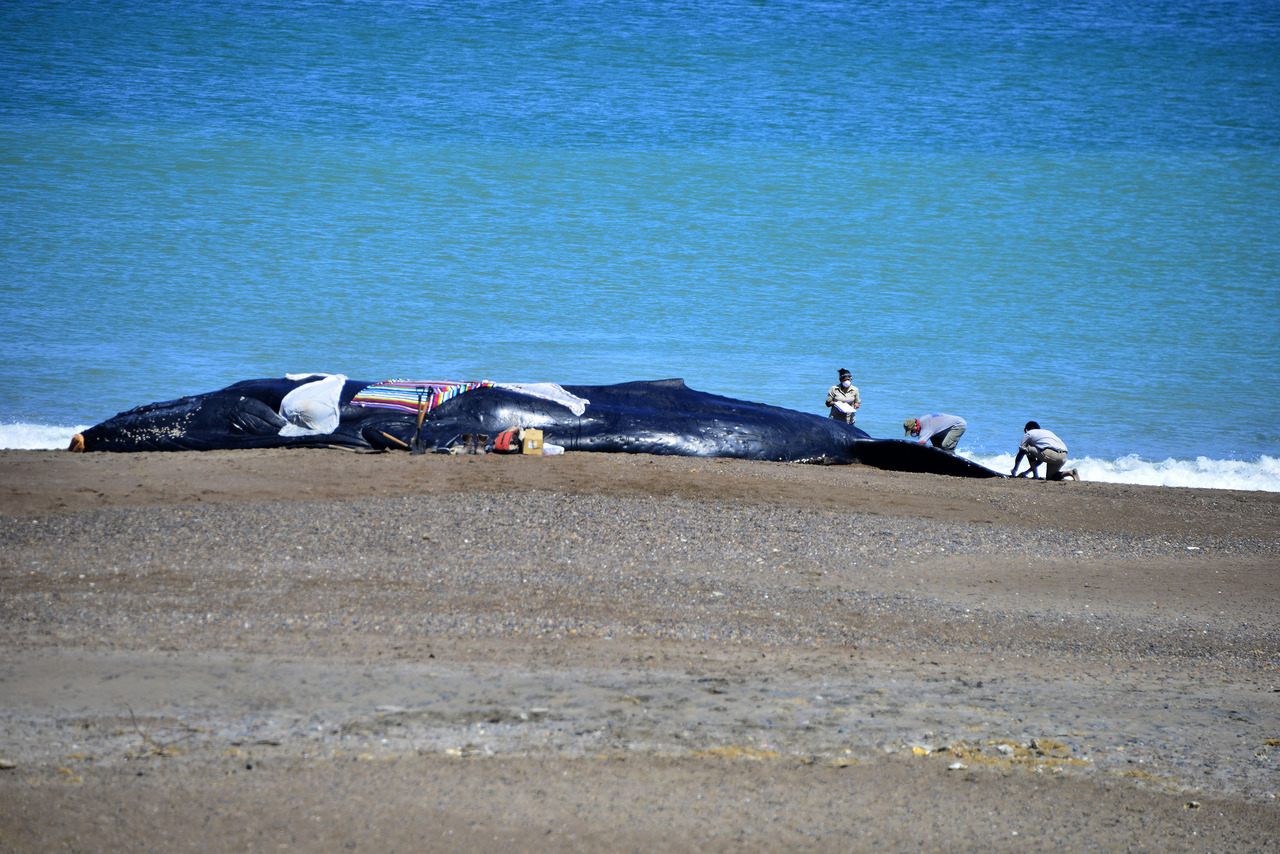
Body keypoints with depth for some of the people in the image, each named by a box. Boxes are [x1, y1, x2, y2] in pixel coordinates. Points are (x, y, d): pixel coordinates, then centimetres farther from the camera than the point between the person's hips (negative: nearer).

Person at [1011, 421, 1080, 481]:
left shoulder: (1028, 434, 19)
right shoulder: (1047, 432, 37)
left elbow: (1020, 453, 25)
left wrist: (1014, 470, 39)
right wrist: (1027, 472, 44)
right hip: (1063, 457, 7)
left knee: (1028, 449, 14)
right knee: (1050, 477, 24)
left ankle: (1035, 476, 9)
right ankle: (1070, 472, 1)